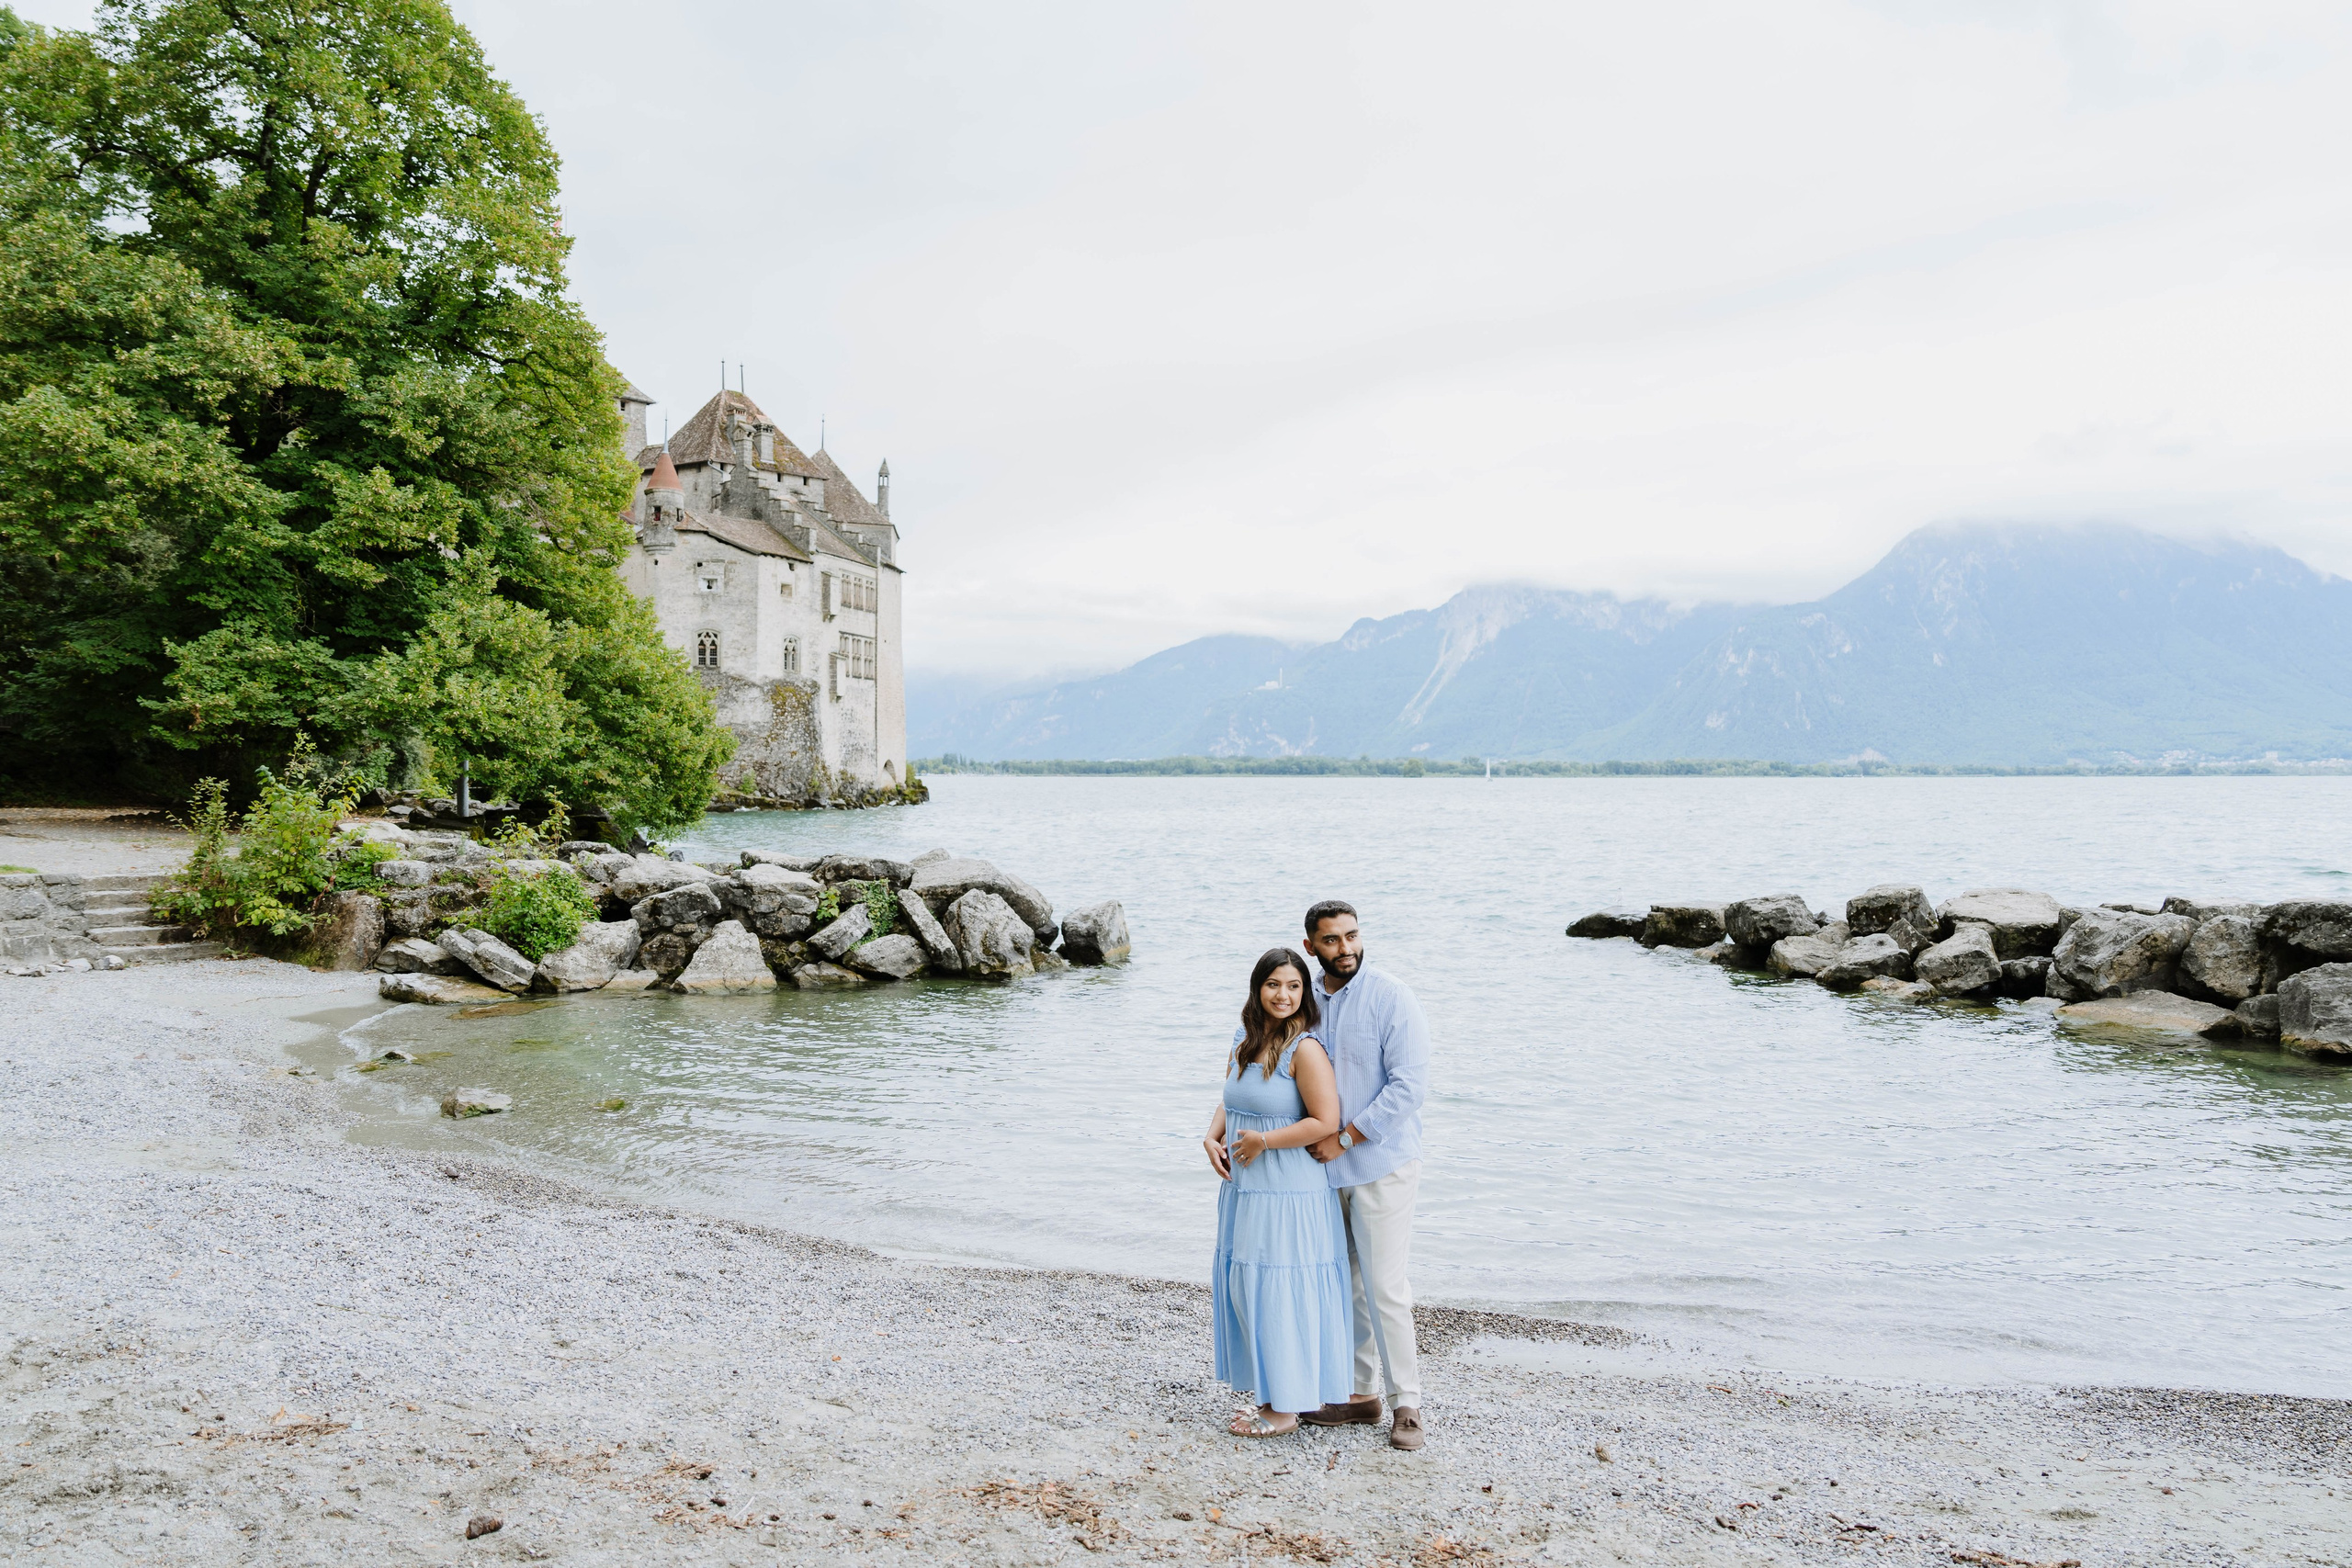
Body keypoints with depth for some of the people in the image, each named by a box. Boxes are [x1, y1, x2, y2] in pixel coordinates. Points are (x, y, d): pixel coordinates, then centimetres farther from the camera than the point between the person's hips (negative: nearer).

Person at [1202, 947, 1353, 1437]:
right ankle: (1268, 1394, 27)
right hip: (1243, 1189, 8)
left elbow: (1326, 1122, -19)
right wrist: (1212, 1139, 1)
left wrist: (1262, 1142, -15)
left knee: (1279, 1294, 0)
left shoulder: (1305, 1049, -15)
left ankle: (1286, 1408, 13)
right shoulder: (1244, 1042, 9)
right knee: (1245, 1290, 13)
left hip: (1289, 1194, -8)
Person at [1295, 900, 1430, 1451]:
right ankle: (1358, 1393, 24)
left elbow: (1409, 1086, -17)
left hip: (1381, 1165, -6)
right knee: (1341, 1286, 12)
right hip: (1327, 1168, 6)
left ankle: (1406, 1404, 9)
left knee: (1385, 1288, -4)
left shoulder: (1391, 998, -11)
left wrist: (1345, 1138, -17)